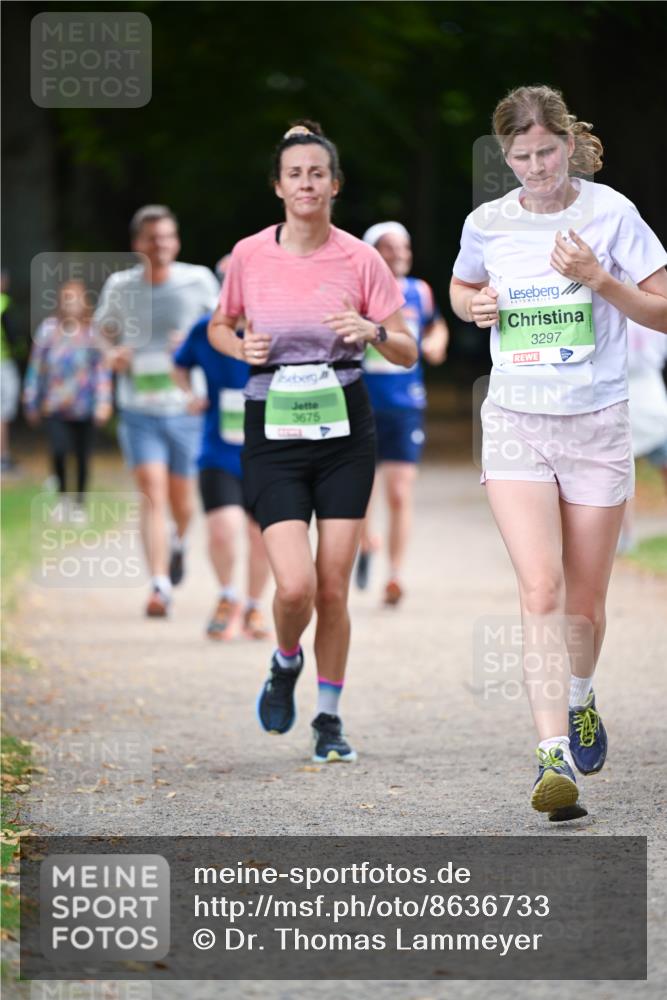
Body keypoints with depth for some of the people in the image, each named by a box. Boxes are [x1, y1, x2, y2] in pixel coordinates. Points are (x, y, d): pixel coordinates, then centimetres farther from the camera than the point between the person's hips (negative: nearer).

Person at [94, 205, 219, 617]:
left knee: (182, 498, 11)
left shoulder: (199, 281, -2)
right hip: (139, 409, 0)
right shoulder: (120, 287, 1)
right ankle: (159, 587, -14)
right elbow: (105, 332, 17)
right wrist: (113, 356, -6)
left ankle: (179, 542, 46)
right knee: (152, 494, -13)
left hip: (187, 409, 0)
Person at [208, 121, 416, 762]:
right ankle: (286, 663, 19)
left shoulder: (360, 259, -3)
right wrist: (241, 348, -6)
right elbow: (219, 327, 16)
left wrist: (373, 331, -20)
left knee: (334, 588, 1)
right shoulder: (248, 255, -1)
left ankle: (329, 716, 19)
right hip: (273, 432, 0)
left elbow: (408, 352, 1)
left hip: (344, 427, 0)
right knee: (295, 585, -14)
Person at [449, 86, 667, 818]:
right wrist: (474, 305, 0)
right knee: (540, 591, -16)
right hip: (515, 424, 0)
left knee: (585, 601, 10)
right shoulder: (487, 224, 2)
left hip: (596, 425, 0)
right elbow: (461, 289, 23)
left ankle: (578, 700, 42)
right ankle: (555, 756, -19)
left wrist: (599, 278, -17)